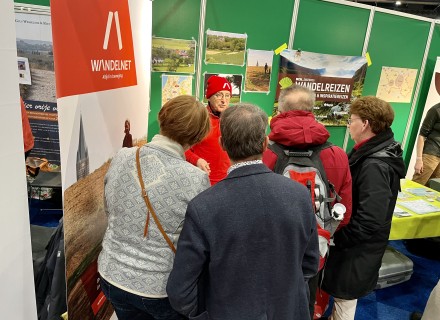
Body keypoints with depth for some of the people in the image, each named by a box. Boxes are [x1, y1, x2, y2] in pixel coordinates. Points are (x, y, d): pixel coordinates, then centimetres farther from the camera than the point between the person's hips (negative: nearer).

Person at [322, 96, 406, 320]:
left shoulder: (375, 166, -28)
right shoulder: (371, 152, 2)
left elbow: (369, 223, -30)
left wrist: (335, 238, -18)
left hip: (357, 249, -8)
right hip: (351, 243, 8)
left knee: (345, 299, 12)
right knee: (341, 294, 26)